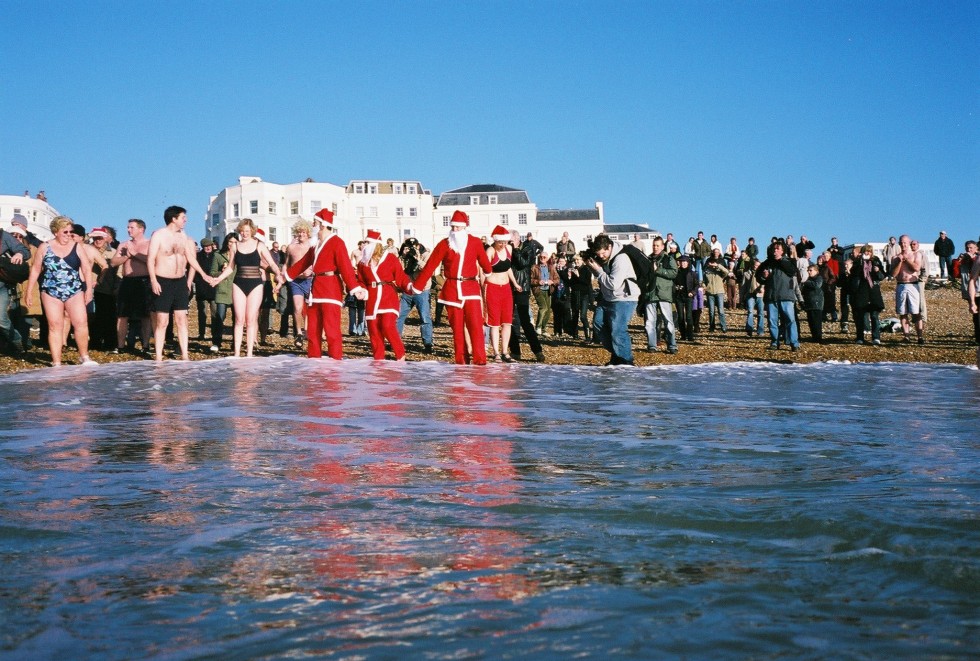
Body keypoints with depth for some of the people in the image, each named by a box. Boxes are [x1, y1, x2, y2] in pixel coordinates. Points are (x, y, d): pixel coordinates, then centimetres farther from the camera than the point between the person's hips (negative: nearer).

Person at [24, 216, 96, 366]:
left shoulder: (76, 247, 4)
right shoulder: (45, 247, 2)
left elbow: (87, 268, 5)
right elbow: (35, 269, 6)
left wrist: (89, 289, -3)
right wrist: (29, 291, 3)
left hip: (74, 292, 1)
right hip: (51, 293, 0)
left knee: (81, 323, -9)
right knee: (55, 326, 0)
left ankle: (84, 356, 6)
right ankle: (56, 362, 2)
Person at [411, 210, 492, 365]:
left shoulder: (475, 243, 2)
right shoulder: (444, 244, 2)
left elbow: (484, 263, 16)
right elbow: (430, 266, 0)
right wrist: (416, 286, -2)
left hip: (471, 287, -1)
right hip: (451, 289, 1)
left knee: (476, 324, -10)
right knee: (457, 326, 4)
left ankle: (480, 359, -10)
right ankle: (461, 360, 10)